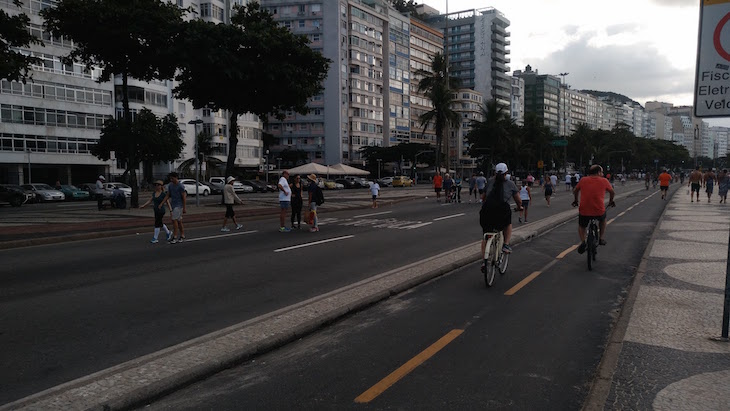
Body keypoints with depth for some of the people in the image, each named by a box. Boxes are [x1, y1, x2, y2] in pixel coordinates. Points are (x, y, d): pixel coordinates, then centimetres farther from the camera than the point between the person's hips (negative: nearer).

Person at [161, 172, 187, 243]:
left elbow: (184, 197, -13)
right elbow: (168, 196, 12)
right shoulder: (170, 185, 8)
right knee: (179, 221, 10)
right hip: (173, 205, 7)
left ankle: (175, 237, -9)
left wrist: (184, 208, -15)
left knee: (174, 220, -13)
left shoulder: (181, 186, -13)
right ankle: (182, 236, 16)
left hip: (179, 205, -7)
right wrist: (161, 204, 5)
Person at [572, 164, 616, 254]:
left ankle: (583, 241, 5)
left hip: (584, 211, 0)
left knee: (581, 226, 27)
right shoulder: (604, 181, 5)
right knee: (603, 219, 35)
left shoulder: (583, 180, 7)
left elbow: (575, 191, 21)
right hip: (599, 211, 0)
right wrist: (611, 201, 41)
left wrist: (575, 201, 40)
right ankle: (601, 238, 31)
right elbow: (612, 192, 21)